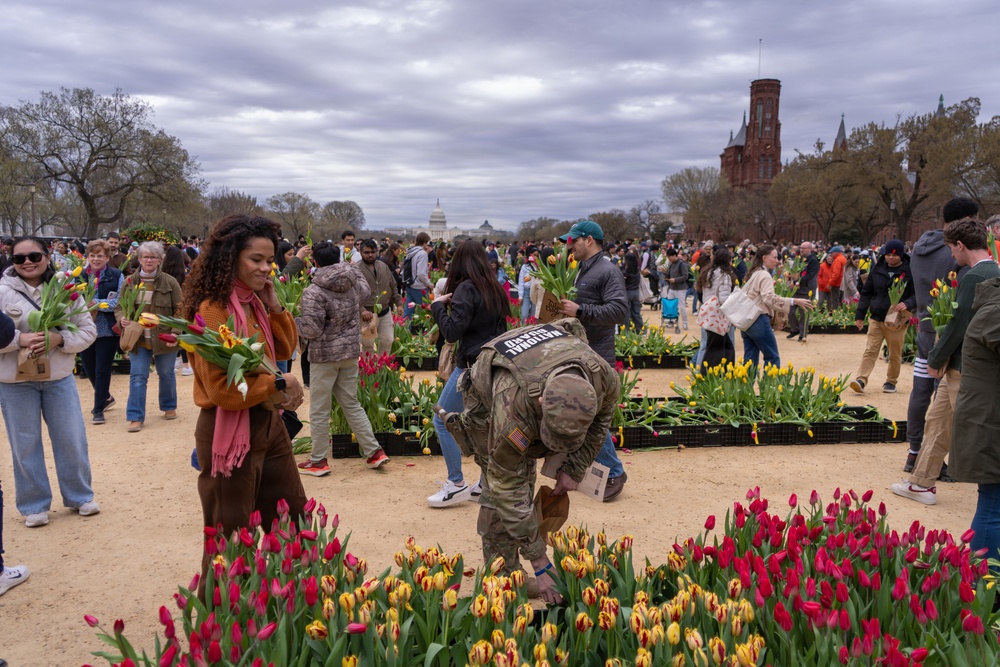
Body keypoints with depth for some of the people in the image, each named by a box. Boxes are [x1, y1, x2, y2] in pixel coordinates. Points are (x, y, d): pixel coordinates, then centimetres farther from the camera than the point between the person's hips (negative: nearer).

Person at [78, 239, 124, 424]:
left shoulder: (116, 276, -3)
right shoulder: (80, 276, 5)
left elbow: (119, 302, -12)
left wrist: (95, 303, -21)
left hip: (107, 330, -4)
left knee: (102, 370, 0)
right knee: (89, 369, 16)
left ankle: (98, 409, 12)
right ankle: (105, 398, 40)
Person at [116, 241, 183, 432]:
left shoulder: (170, 282, -5)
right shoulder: (130, 282, 2)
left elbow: (180, 311, -6)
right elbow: (119, 307, 9)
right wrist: (122, 319, -14)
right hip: (138, 338, 1)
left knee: (167, 374, 13)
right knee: (137, 377, -1)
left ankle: (169, 407, 34)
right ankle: (136, 417, 5)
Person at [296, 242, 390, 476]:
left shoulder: (314, 292, -19)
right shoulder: (354, 283, 0)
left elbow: (312, 329, -19)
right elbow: (366, 291, 24)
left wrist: (292, 320, -3)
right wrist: (353, 269, 30)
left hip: (324, 355, -6)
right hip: (351, 351, 6)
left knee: (319, 410, 7)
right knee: (351, 404, 17)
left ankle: (318, 461, 17)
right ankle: (374, 451, 17)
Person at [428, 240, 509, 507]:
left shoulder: (466, 288, -13)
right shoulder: (494, 288, 9)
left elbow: (452, 332, -18)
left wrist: (438, 305, -5)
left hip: (472, 365, -8)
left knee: (442, 421, 3)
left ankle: (456, 485, 6)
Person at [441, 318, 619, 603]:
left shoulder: (603, 377, -36)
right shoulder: (513, 412, -48)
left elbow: (604, 414, -8)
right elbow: (509, 492, -36)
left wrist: (575, 468, -13)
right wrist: (539, 563, -32)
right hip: (487, 398, -5)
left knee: (524, 482, 9)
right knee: (501, 494, -14)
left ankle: (511, 574, 22)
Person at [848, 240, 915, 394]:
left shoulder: (910, 272, -5)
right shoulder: (877, 269, 5)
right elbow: (866, 292, 9)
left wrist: (907, 304, -27)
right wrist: (859, 315, 5)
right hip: (876, 318, 2)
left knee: (895, 355, 9)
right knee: (870, 351, -4)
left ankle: (891, 382, 24)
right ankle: (861, 380, -9)